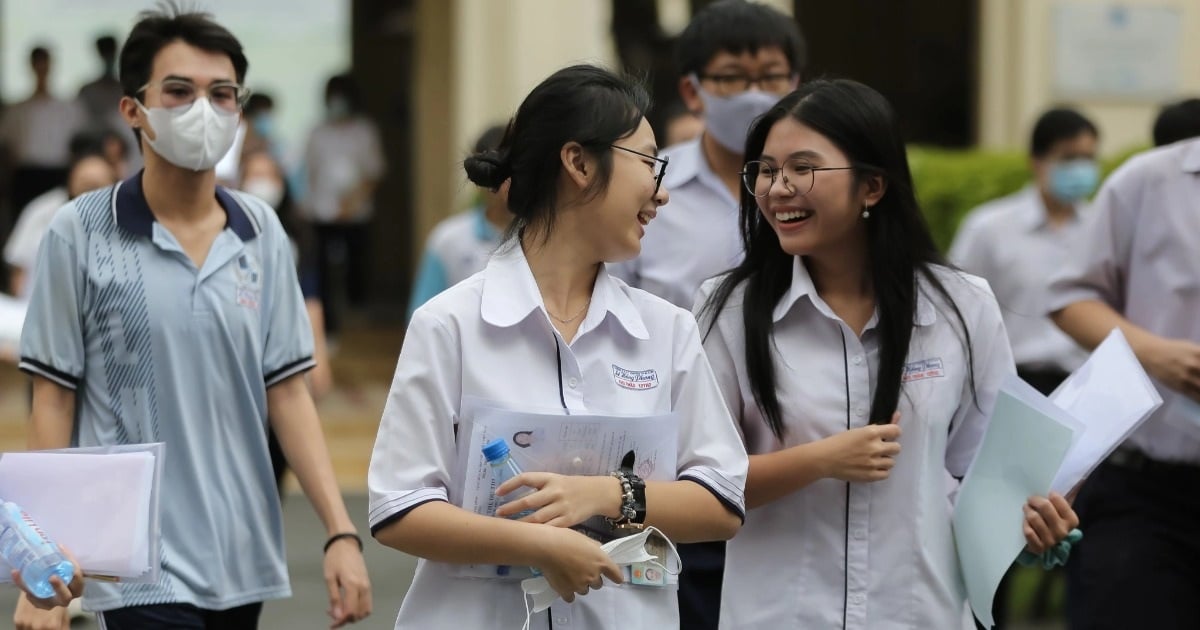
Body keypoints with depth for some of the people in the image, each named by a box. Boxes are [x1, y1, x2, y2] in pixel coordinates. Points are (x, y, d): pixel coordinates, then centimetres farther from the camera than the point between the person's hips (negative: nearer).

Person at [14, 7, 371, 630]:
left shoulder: (261, 233, 6)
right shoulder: (81, 234, -4)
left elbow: (286, 392, 7)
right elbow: (53, 403, -1)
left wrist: (340, 531, -1)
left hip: (243, 564, 4)